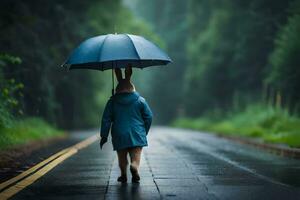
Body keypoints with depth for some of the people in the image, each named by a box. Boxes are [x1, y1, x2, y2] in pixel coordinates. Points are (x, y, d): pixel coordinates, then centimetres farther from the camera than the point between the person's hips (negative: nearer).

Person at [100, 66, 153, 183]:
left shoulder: (112, 101, 4)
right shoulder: (140, 100, 3)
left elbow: (106, 119, 2)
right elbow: (149, 117, 5)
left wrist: (104, 136, 7)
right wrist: (144, 132, 17)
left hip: (119, 136, 1)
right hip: (137, 136, -1)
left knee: (122, 158, 15)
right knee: (135, 157, -4)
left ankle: (123, 176, 17)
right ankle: (134, 167, -32)